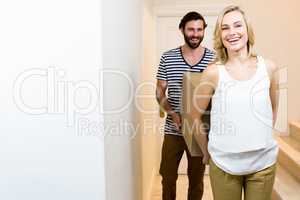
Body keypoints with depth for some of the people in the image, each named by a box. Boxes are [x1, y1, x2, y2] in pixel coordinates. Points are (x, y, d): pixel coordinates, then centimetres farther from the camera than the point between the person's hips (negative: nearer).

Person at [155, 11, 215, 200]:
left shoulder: (213, 59, -2)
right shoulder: (168, 58, 0)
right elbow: (160, 92, 2)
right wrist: (172, 113, -14)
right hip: (173, 130, 1)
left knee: (197, 177, 15)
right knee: (168, 176, 12)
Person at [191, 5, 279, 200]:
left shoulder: (269, 68, -3)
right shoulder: (214, 72, -10)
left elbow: (273, 109, 12)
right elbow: (195, 116, -3)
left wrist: (262, 140, 12)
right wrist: (206, 152, 5)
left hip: (264, 162, 2)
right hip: (224, 163, -2)